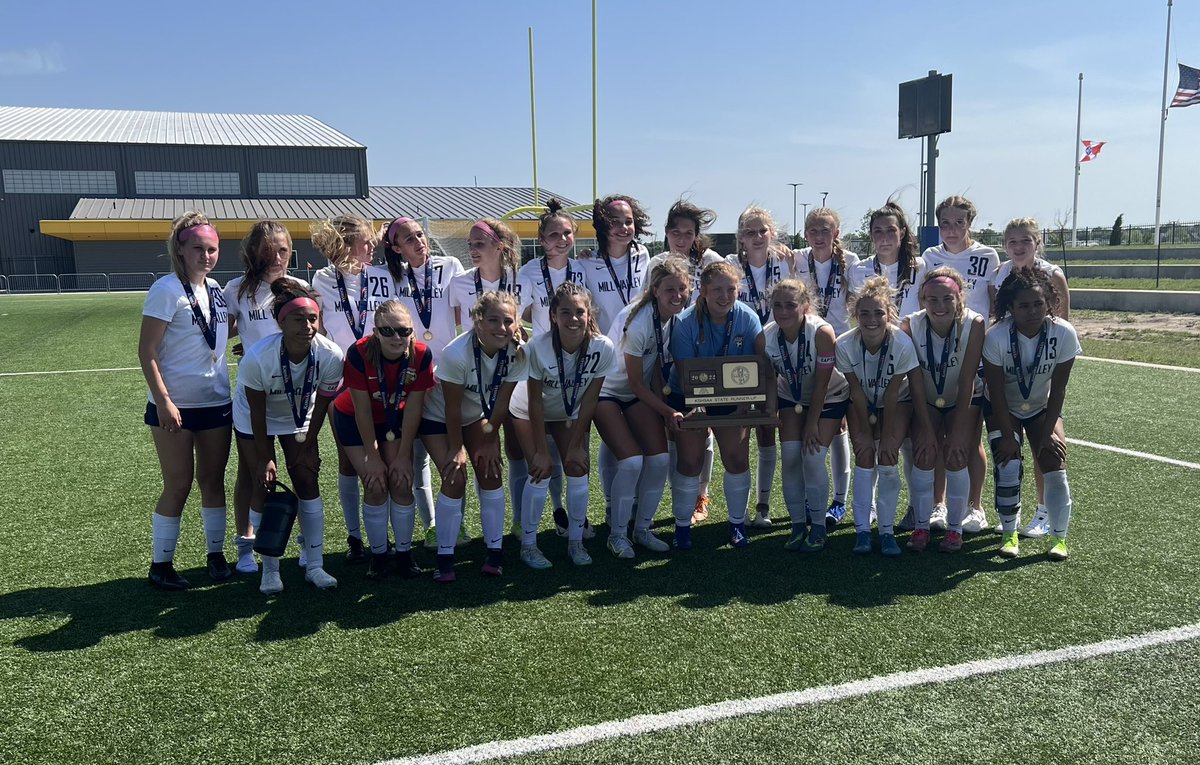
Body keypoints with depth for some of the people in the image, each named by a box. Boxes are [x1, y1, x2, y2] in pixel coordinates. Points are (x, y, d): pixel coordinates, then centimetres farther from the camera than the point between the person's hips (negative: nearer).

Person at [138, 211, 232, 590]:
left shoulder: (215, 289, 6)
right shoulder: (167, 290, -12)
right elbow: (147, 351, -14)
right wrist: (163, 401, -20)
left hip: (216, 402, 5)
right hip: (176, 406, -5)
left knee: (213, 480, 11)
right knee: (178, 485, 2)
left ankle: (216, 554, 23)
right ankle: (160, 565, 16)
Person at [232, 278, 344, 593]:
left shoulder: (331, 356, -30)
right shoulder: (257, 357, -36)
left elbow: (321, 404, -14)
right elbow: (257, 413, -23)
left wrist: (308, 445, -5)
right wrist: (265, 458, -17)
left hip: (299, 419, 2)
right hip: (253, 422, -2)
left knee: (307, 482, -3)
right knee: (264, 486, -4)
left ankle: (315, 565, 7)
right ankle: (270, 570, 9)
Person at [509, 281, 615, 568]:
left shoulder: (602, 347, -26)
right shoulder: (539, 347, -33)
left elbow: (589, 399, -16)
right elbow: (535, 402, -24)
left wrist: (576, 445, -13)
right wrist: (542, 451, -20)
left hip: (571, 414, 3)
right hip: (530, 412, -2)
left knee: (578, 470, -6)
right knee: (541, 471, -12)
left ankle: (575, 541, 11)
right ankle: (528, 545, 3)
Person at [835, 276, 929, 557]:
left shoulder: (902, 343, -30)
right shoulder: (845, 345, -27)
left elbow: (892, 392, -24)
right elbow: (857, 392, -18)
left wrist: (887, 436, -18)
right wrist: (866, 434, -15)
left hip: (898, 403, -1)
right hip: (862, 403, 1)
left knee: (888, 458, -15)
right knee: (864, 457, -13)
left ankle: (887, 530, -3)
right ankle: (862, 530, -5)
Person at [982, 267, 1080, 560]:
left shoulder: (1064, 333, -23)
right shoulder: (997, 336, -28)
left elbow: (1057, 390, -15)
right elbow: (996, 392, -20)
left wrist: (1046, 433, -14)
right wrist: (1008, 436, -18)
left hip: (1043, 408, 2)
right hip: (1003, 410, -1)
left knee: (1055, 469, -9)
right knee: (1008, 467, -16)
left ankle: (1059, 537, 10)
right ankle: (1010, 533, 3)